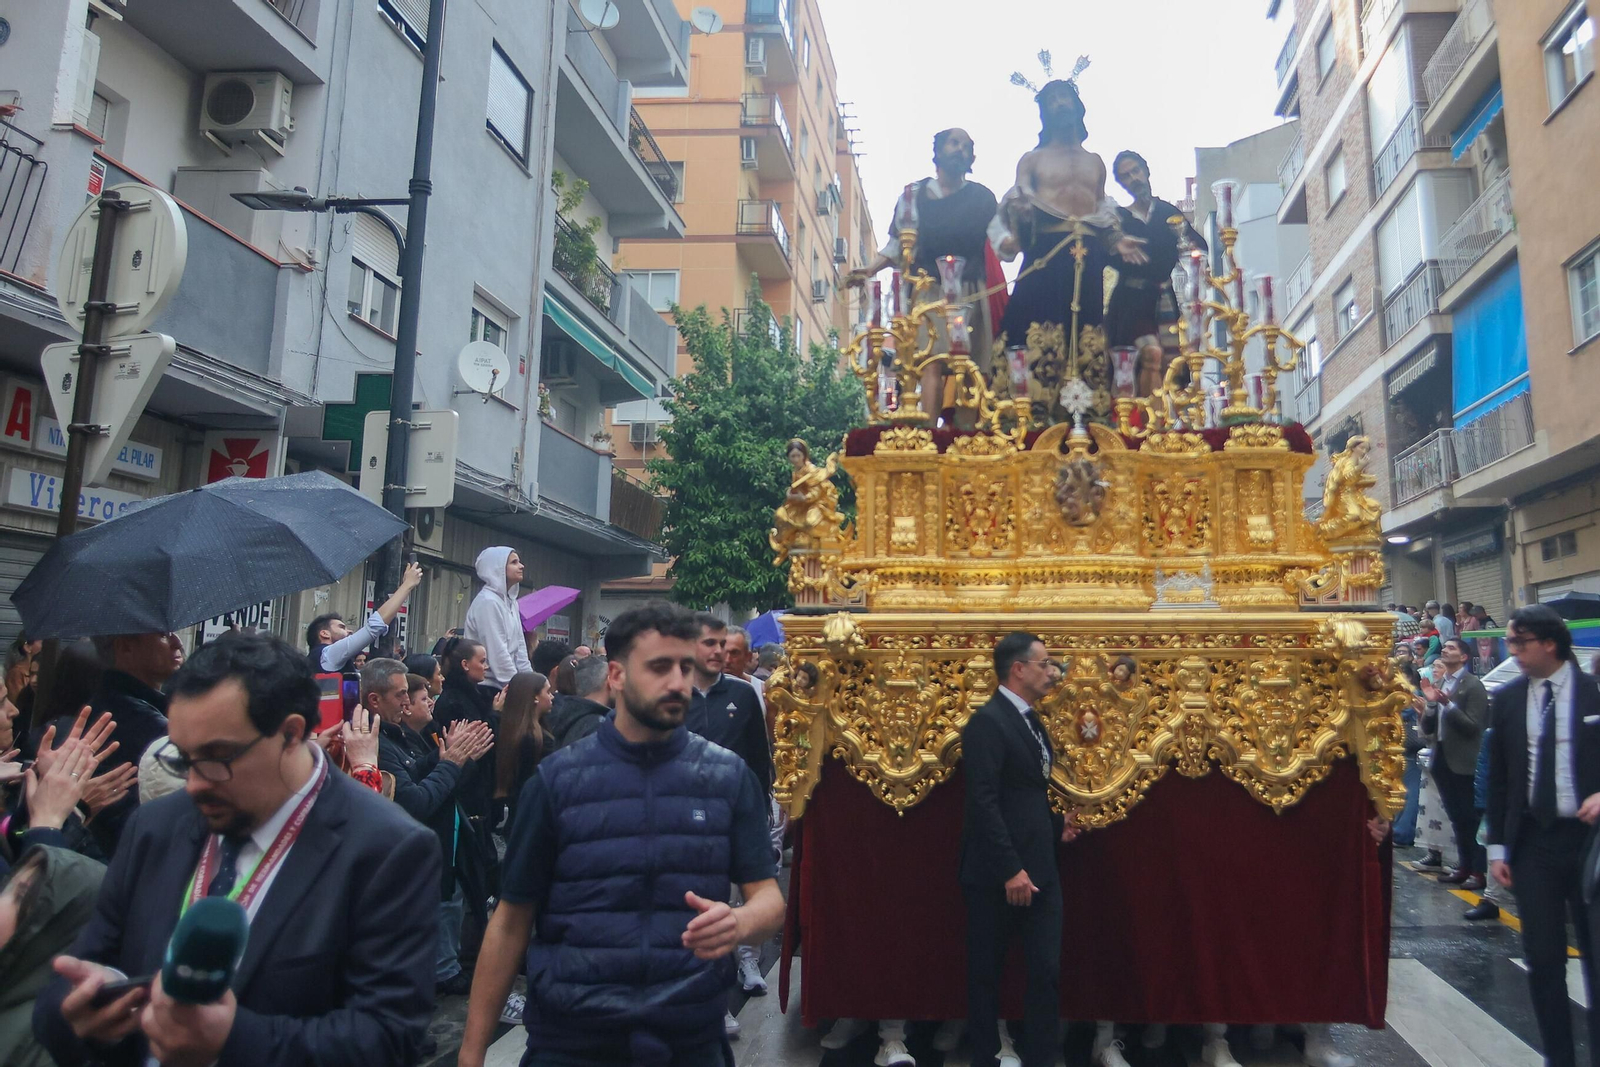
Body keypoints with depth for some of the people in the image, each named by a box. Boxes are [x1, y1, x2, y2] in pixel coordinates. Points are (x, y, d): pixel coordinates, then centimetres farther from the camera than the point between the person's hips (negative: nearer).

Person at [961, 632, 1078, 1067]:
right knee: (986, 973, 9)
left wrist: (1056, 826, 10)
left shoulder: (1030, 720, 13)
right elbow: (983, 801, -22)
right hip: (998, 874, -8)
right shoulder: (987, 721, -16)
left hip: (1040, 869, 8)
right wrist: (1010, 870, -24)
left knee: (1047, 970, 8)